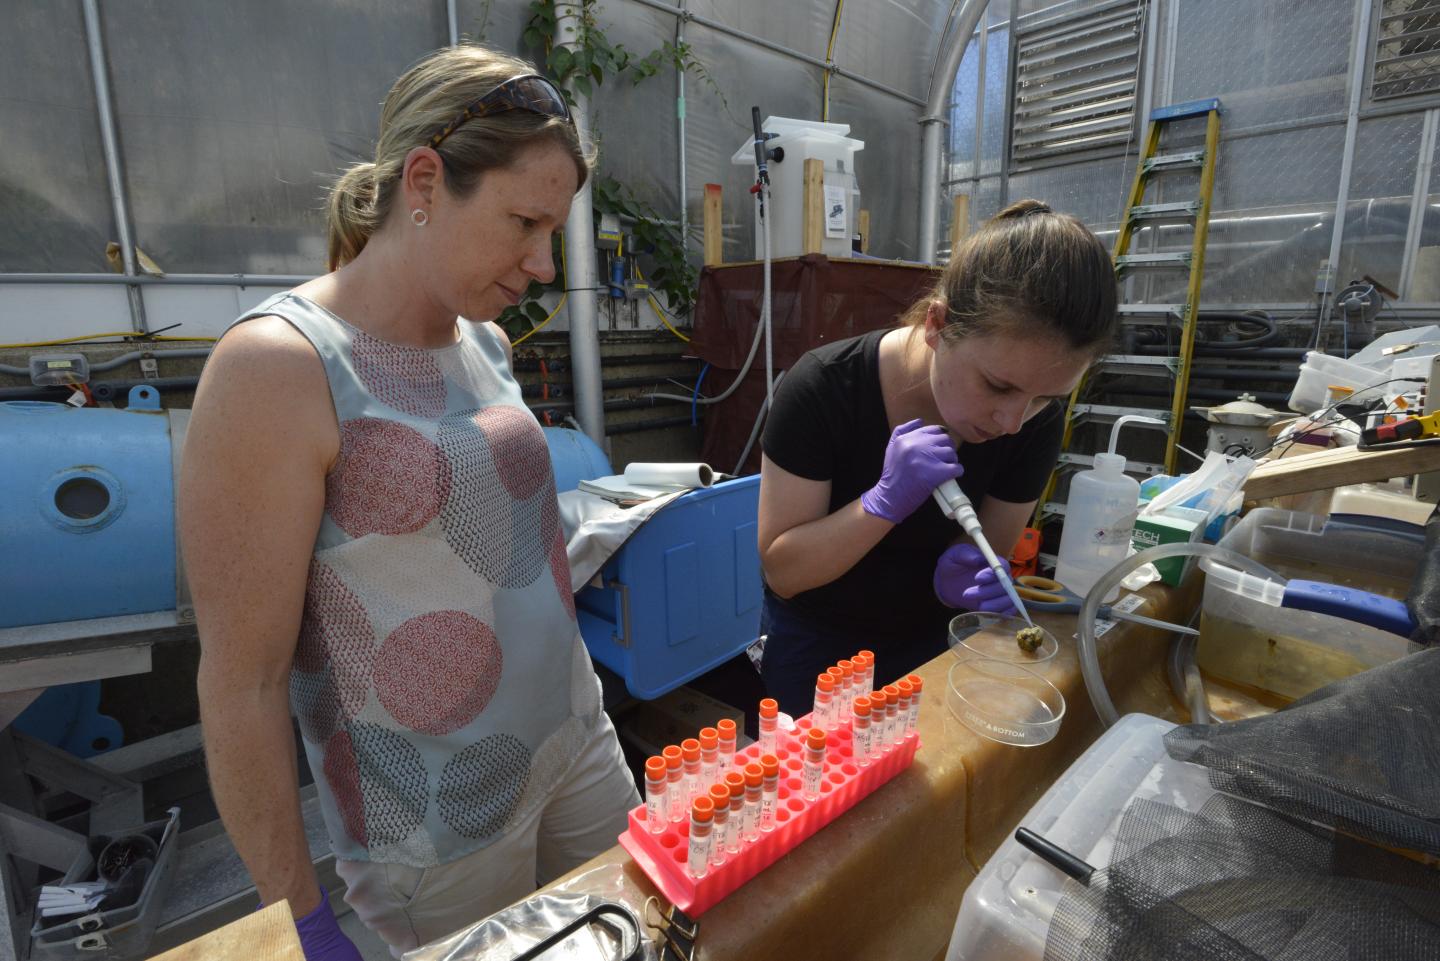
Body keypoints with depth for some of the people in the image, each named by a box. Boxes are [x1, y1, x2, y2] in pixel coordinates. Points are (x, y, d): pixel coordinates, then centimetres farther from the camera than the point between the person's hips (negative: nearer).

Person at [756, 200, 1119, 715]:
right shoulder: (822, 389, -28)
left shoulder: (1036, 422, -19)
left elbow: (992, 551, -8)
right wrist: (886, 500, -38)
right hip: (815, 643, -2)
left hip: (930, 641, 3)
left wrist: (961, 581, -31)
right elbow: (781, 571, -24)